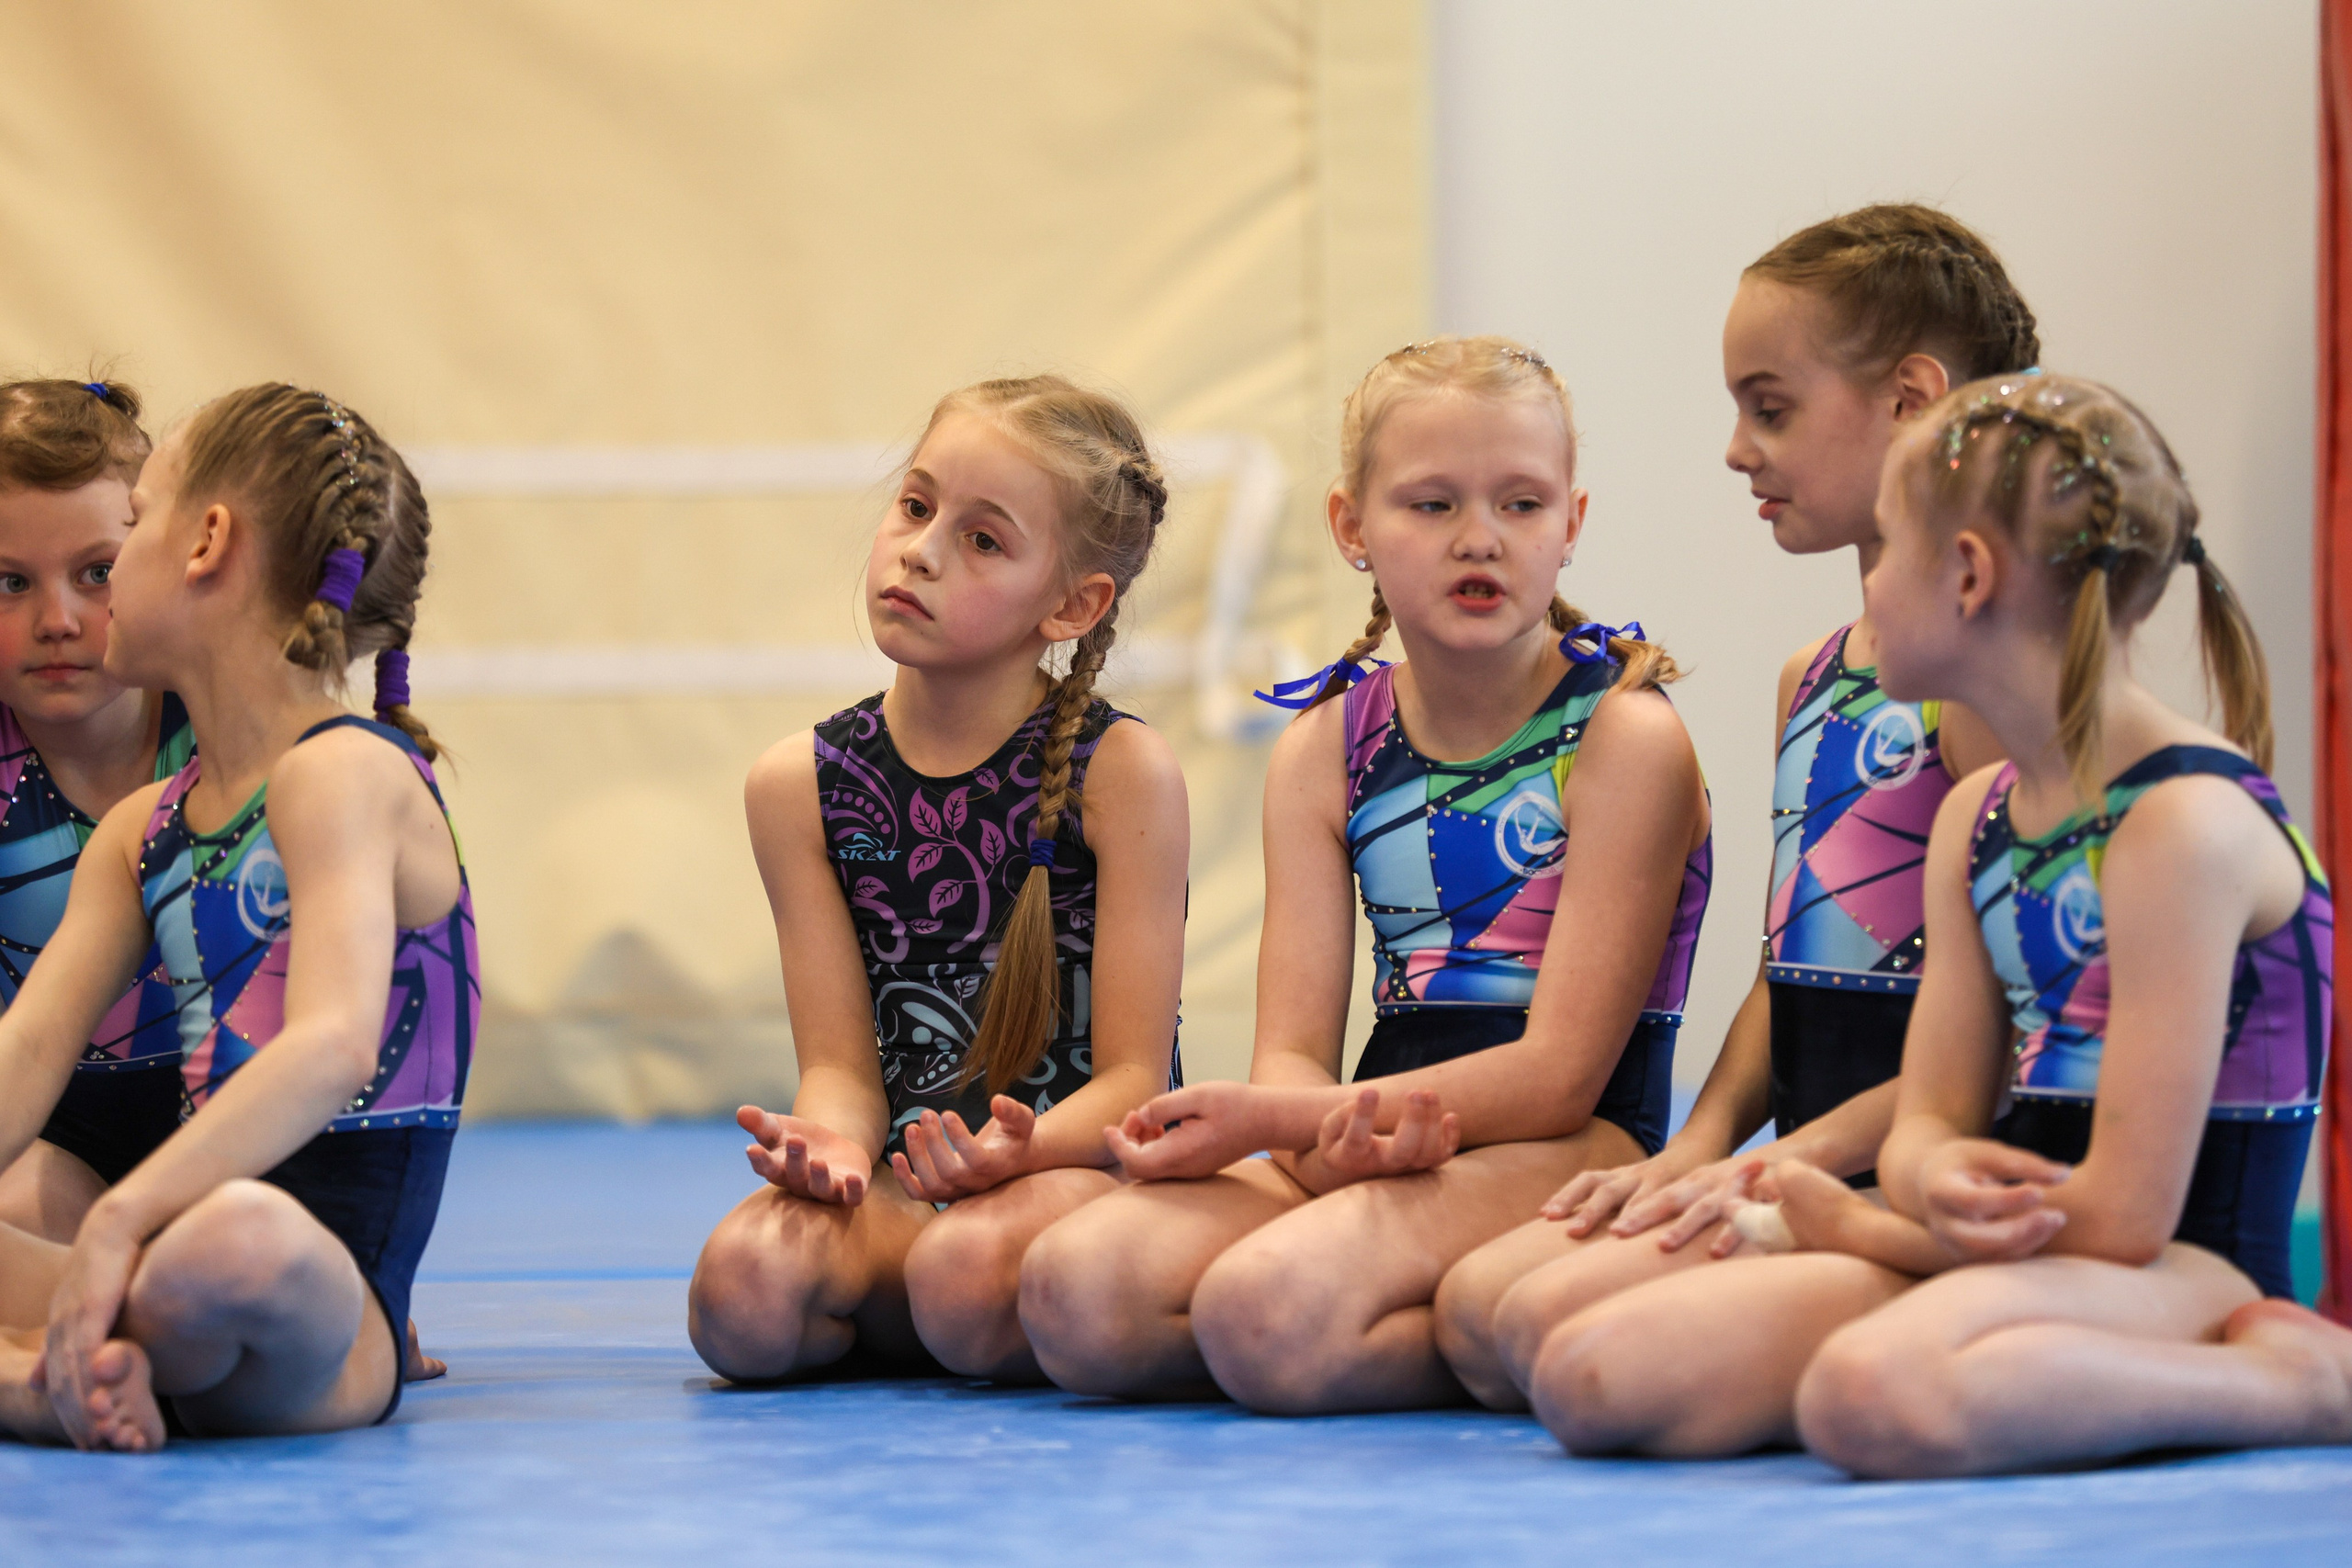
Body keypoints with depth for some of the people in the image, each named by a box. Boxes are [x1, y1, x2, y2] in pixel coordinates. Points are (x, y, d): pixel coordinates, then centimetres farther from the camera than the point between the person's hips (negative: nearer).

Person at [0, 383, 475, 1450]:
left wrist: (119, 1221, -33)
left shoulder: (342, 773, -7)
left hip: (331, 1326, -9)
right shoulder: (141, 830, 18)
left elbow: (334, 1046, -23)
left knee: (240, 1237, -44)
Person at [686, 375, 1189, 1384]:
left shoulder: (1121, 772, -4)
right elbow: (840, 1060, 4)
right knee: (743, 1285, -30)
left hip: (1080, 1164, -3)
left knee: (971, 1270, -38)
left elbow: (1133, 1075, -7)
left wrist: (1018, 1150, -29)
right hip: (896, 1186, 3)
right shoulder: (800, 786, 6)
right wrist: (831, 1146, -22)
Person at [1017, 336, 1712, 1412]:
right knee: (1076, 1289, -19)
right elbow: (1292, 1052, 5)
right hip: (1379, 1154, 6)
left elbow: (1558, 1075, -12)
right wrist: (1331, 1143, -22)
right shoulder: (1325, 750, 11)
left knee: (1267, 1312, -33)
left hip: (1572, 1157, -6)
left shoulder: (1627, 736, -6)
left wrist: (1266, 1121, -18)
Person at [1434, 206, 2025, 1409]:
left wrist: (1793, 1159, -19)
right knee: (1473, 1304, -6)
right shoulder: (1811, 681, 19)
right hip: (1799, 1156, 9)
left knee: (1559, 1317, -23)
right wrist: (1697, 1150, 4)